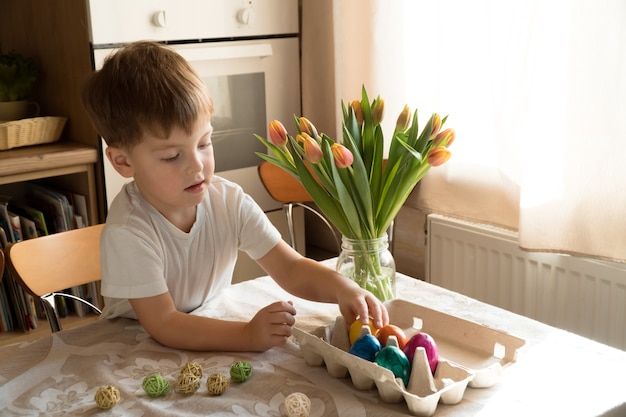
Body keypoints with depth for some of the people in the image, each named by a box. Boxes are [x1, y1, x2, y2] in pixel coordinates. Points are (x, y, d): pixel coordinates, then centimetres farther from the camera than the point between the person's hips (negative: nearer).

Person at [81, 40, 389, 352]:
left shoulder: (230, 201, -9)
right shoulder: (128, 232, -22)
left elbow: (291, 269, -7)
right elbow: (164, 325, -25)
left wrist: (342, 288, -26)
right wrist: (248, 335, -36)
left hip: (211, 343, 4)